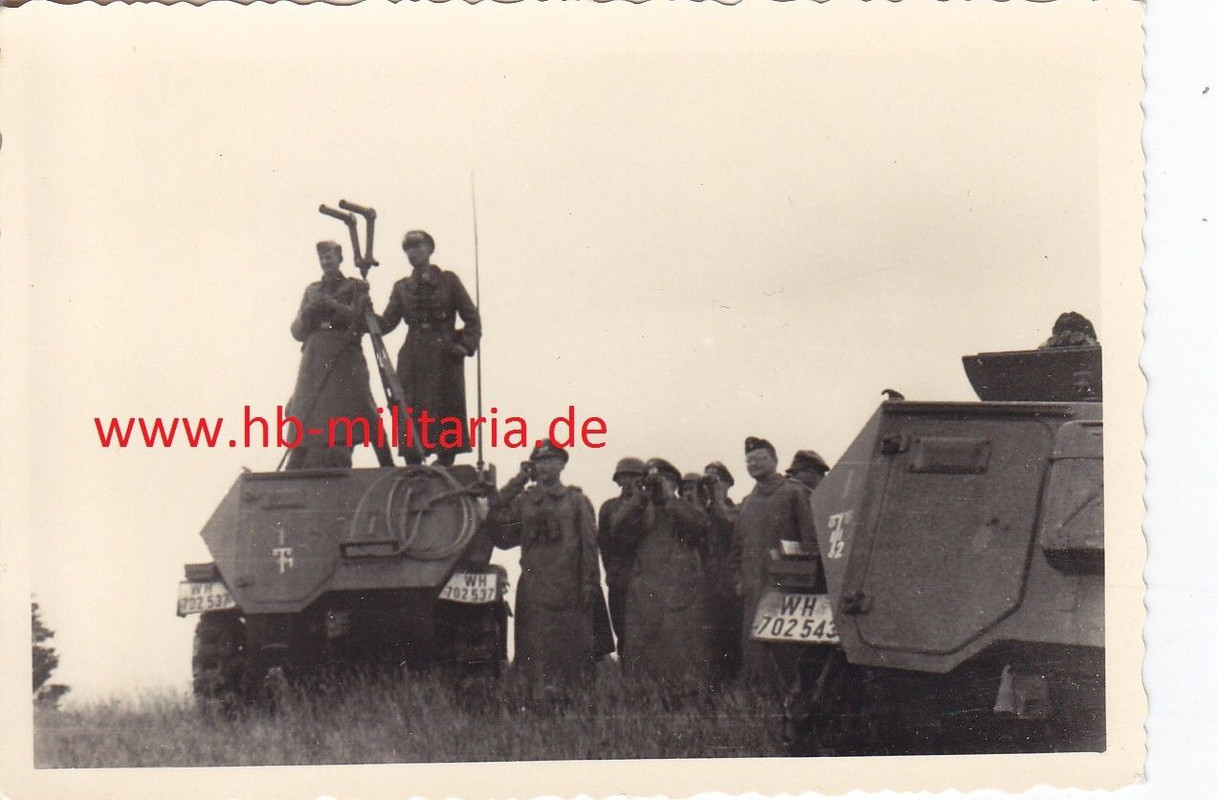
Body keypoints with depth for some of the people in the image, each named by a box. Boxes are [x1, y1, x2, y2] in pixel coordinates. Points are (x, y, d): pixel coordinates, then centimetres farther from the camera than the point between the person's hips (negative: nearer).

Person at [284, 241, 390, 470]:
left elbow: (360, 319, -3)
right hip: (314, 362, 4)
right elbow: (297, 331, 16)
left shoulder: (355, 287, 10)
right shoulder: (312, 290, 21)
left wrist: (334, 305, -12)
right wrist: (308, 312, -3)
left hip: (344, 359, -4)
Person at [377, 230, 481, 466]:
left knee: (447, 418, -6)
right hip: (413, 361, 2)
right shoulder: (402, 288, 14)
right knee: (411, 417, -5)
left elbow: (472, 319, 6)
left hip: (445, 358, -2)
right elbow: (386, 323, 5)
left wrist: (466, 345, -7)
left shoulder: (448, 280, 8)